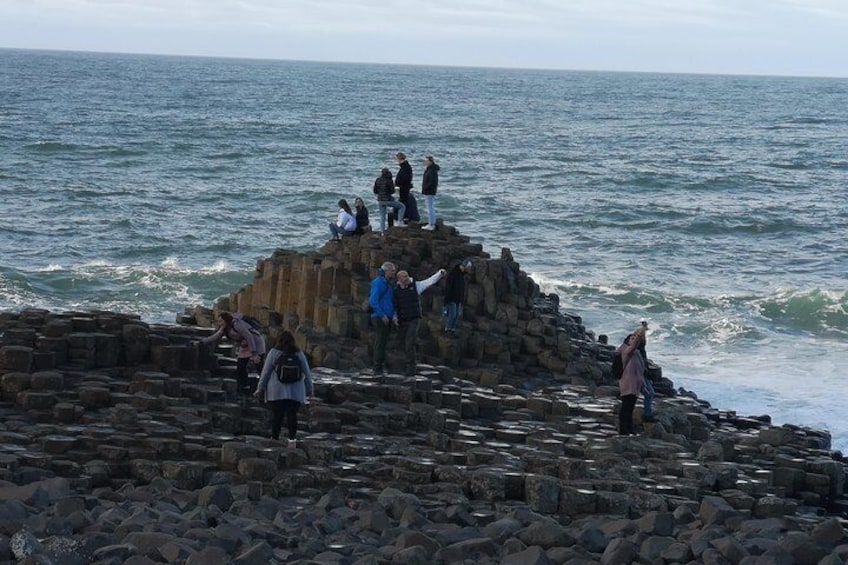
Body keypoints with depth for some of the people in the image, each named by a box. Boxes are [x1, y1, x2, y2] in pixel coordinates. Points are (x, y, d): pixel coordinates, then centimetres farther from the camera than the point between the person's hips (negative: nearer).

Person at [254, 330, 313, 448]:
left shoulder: (274, 352, 0)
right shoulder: (299, 354, 5)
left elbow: (266, 371, 1)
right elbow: (307, 373, 11)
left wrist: (261, 388, 8)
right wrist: (310, 389, 21)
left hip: (276, 391, -1)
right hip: (295, 392, 1)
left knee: (276, 415, 3)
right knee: (292, 415, 0)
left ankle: (274, 438, 6)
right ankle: (292, 439, -9)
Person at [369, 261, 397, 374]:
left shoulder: (388, 284, 19)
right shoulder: (378, 282, -9)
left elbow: (392, 303, 22)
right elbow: (373, 301, -18)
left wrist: (394, 316, 5)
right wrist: (382, 315, -19)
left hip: (387, 319, 9)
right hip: (379, 318, -9)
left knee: (383, 342, 9)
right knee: (380, 342, -10)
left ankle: (382, 366, 12)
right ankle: (378, 369, -9)